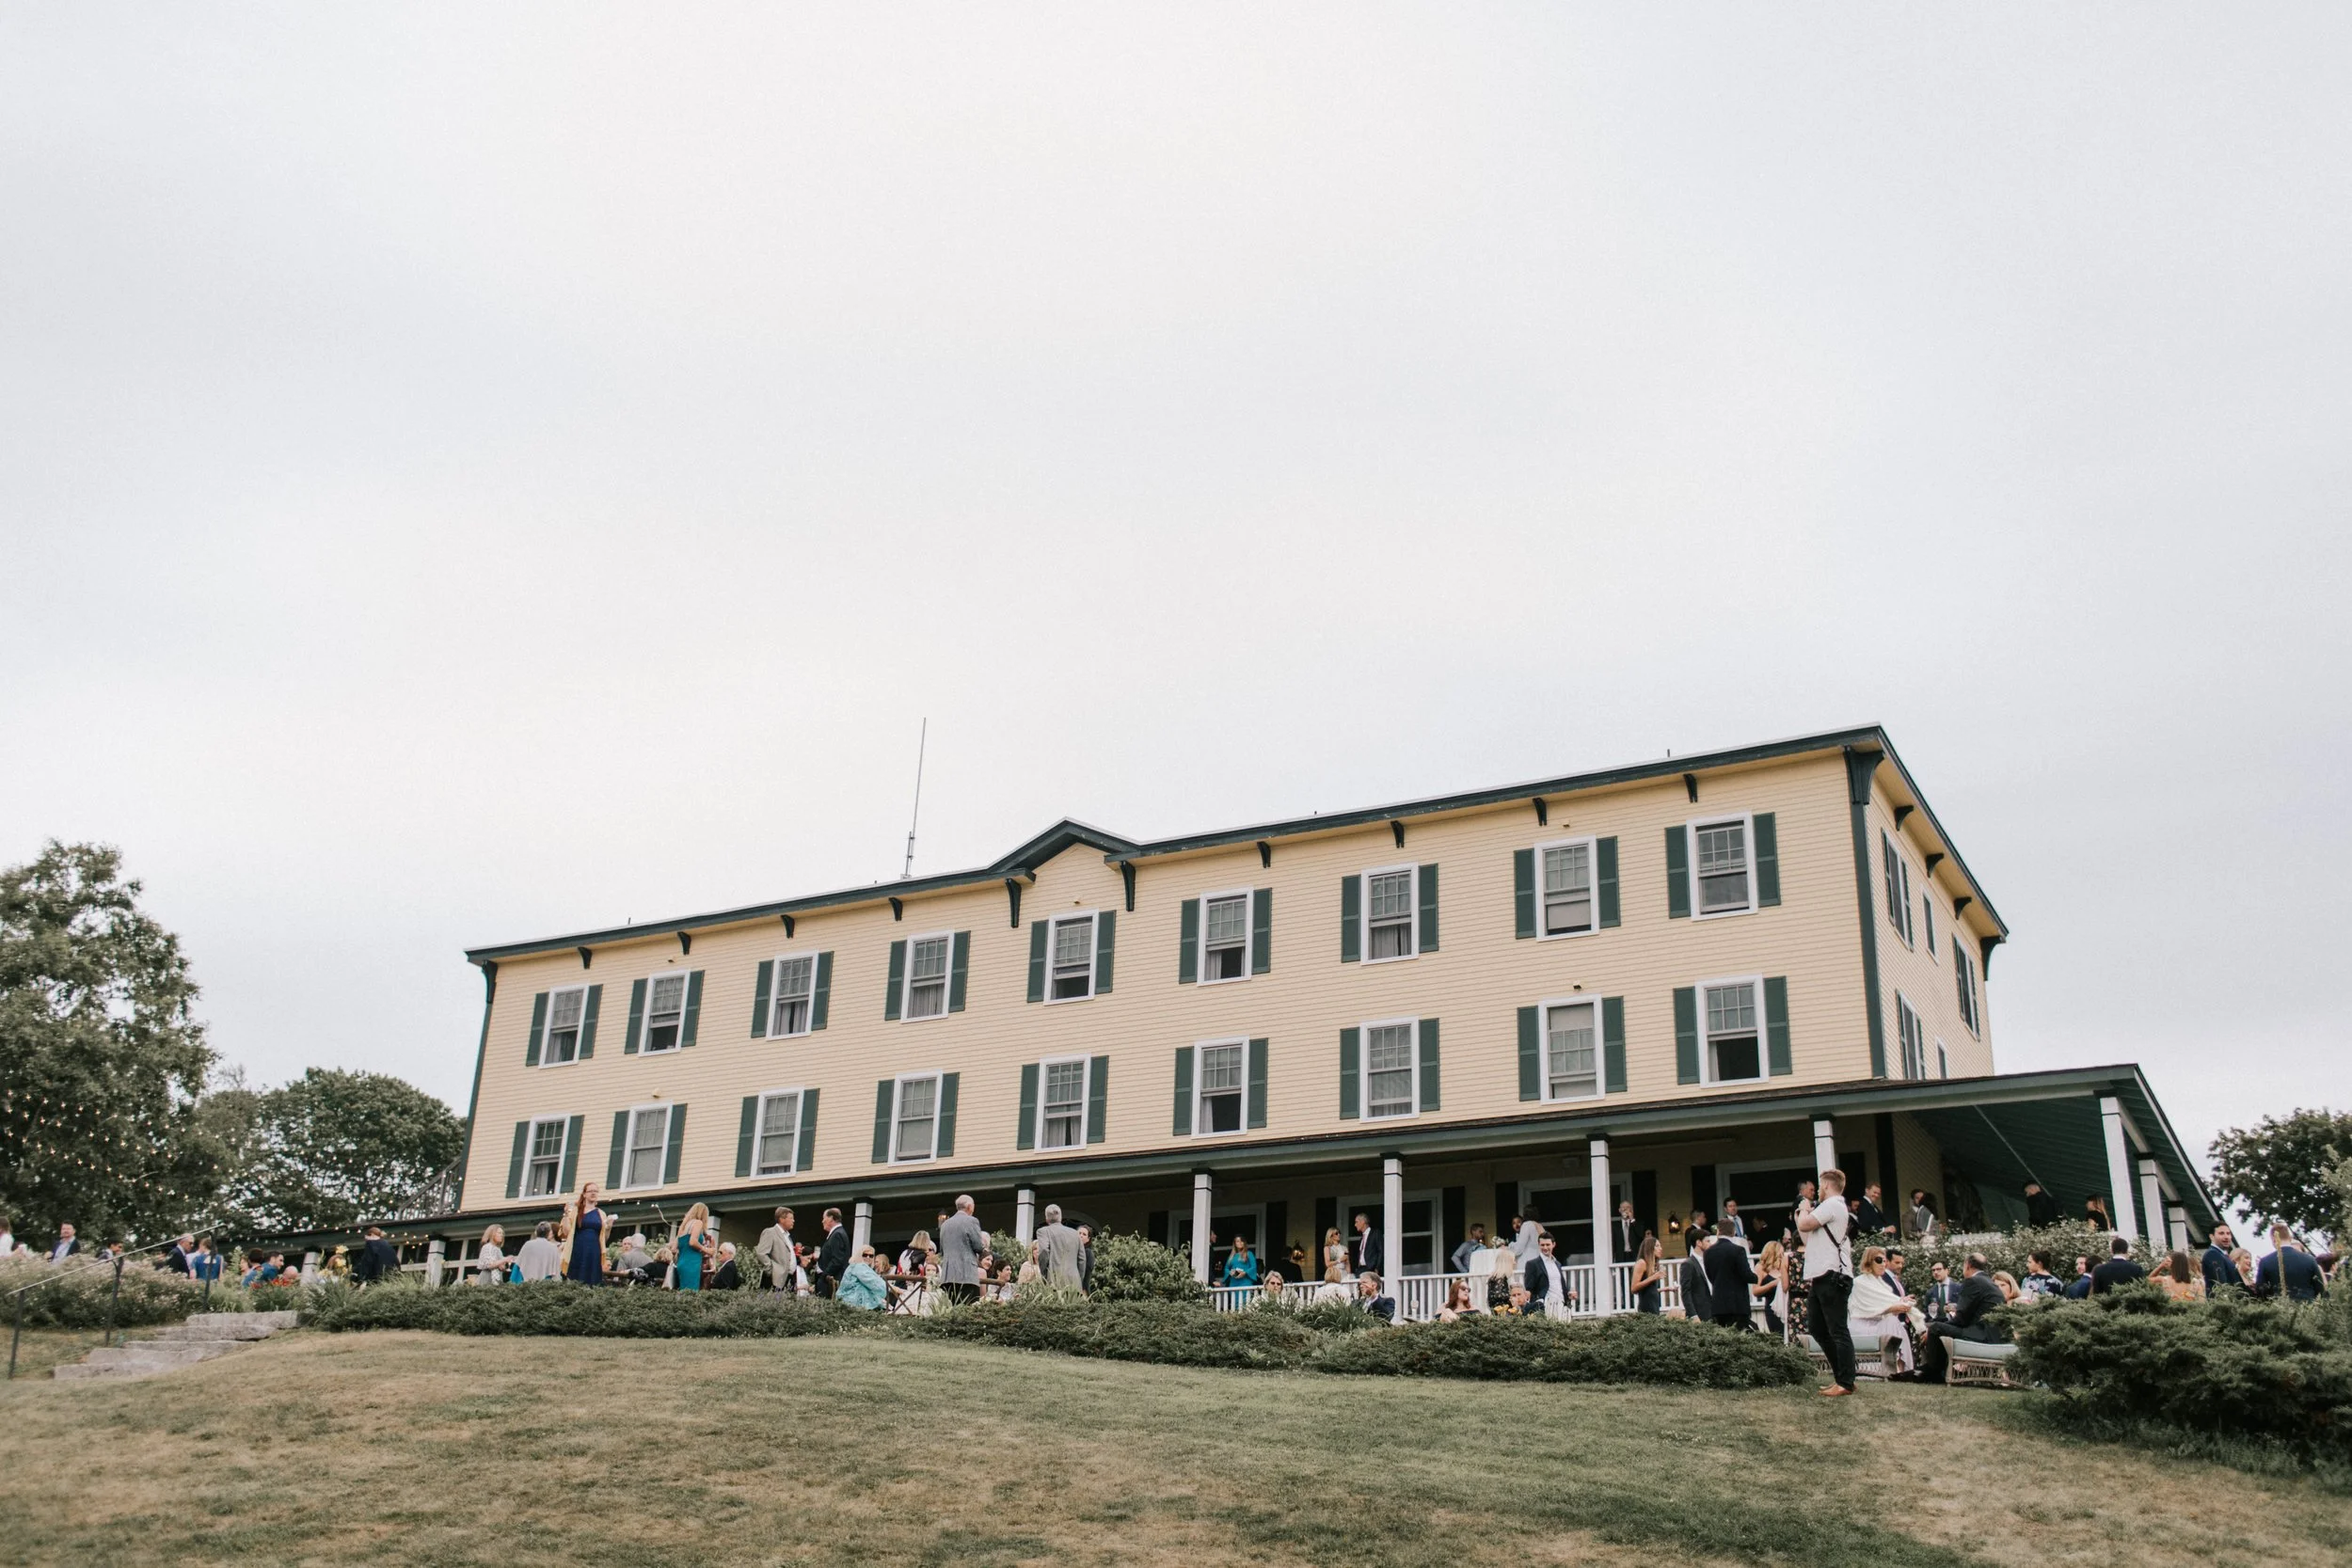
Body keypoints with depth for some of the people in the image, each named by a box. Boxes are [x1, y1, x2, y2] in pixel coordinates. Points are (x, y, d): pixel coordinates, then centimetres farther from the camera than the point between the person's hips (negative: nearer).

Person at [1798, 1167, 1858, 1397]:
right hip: (1818, 1278, 11)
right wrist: (1802, 1214, 20)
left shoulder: (1832, 1205, -8)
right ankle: (1842, 1376, 17)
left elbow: (1804, 1225, -15)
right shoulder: (1828, 1208, 25)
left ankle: (1845, 1384, -7)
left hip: (1832, 1277, -11)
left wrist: (1804, 1211, 4)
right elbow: (1807, 1237, 26)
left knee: (1837, 1330, -8)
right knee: (1818, 1329, 12)